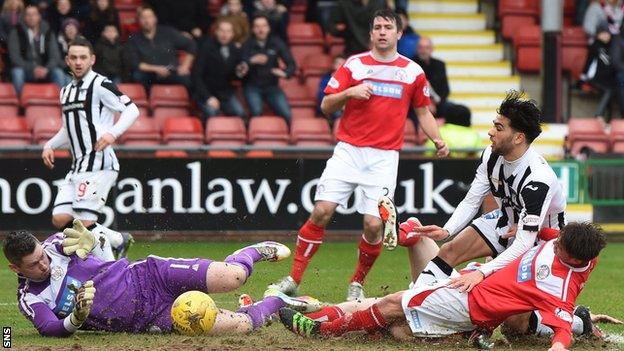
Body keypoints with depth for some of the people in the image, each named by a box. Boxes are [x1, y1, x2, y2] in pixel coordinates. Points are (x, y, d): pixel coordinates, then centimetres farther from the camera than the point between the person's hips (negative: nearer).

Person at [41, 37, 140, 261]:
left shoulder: (100, 85, -6)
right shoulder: (66, 91, 19)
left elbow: (132, 110, -13)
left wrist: (113, 133, -27)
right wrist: (50, 146, 15)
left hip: (100, 164, -8)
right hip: (77, 167, 8)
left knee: (84, 222, -15)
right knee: (60, 219, -2)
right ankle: (118, 241, 11)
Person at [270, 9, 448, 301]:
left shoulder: (413, 72, 7)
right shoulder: (353, 65, 5)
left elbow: (423, 112, 17)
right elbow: (326, 106, 5)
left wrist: (437, 140, 1)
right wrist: (348, 93, -13)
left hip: (384, 157, 0)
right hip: (348, 151, 0)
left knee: (374, 225, -9)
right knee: (322, 211, -12)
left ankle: (357, 284, 13)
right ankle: (294, 279, -6)